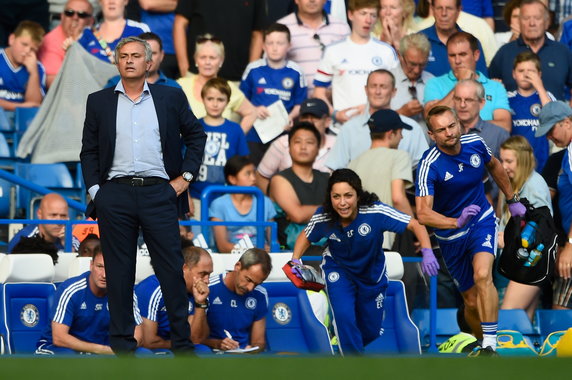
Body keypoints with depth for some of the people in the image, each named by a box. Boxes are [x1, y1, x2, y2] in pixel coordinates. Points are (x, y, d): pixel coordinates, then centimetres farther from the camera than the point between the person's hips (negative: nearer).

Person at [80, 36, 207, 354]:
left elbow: (196, 135, 14)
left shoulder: (171, 98, 8)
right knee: (119, 272, 3)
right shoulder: (99, 102, 9)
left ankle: (182, 340, 5)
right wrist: (94, 190, 0)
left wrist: (186, 176, 5)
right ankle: (123, 342, 8)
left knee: (172, 268, -2)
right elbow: (89, 150, 10)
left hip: (158, 193, -1)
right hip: (115, 194, 1)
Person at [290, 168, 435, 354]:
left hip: (372, 273, 1)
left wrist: (427, 252, -42)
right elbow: (306, 236, -2)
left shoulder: (375, 211, -33)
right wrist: (295, 261, -16)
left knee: (371, 331, 12)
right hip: (338, 269, -1)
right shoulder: (323, 217, -25)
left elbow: (415, 225, -27)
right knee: (344, 316, -25)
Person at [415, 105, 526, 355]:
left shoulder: (475, 143, -11)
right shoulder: (430, 165, -24)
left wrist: (512, 199, 22)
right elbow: (423, 213, -32)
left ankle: (490, 345, -29)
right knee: (471, 300, 4)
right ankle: (482, 343, 31)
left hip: (482, 221, 1)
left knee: (482, 276, -26)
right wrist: (457, 222, -47)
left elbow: (494, 166, 14)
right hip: (451, 236, -1)